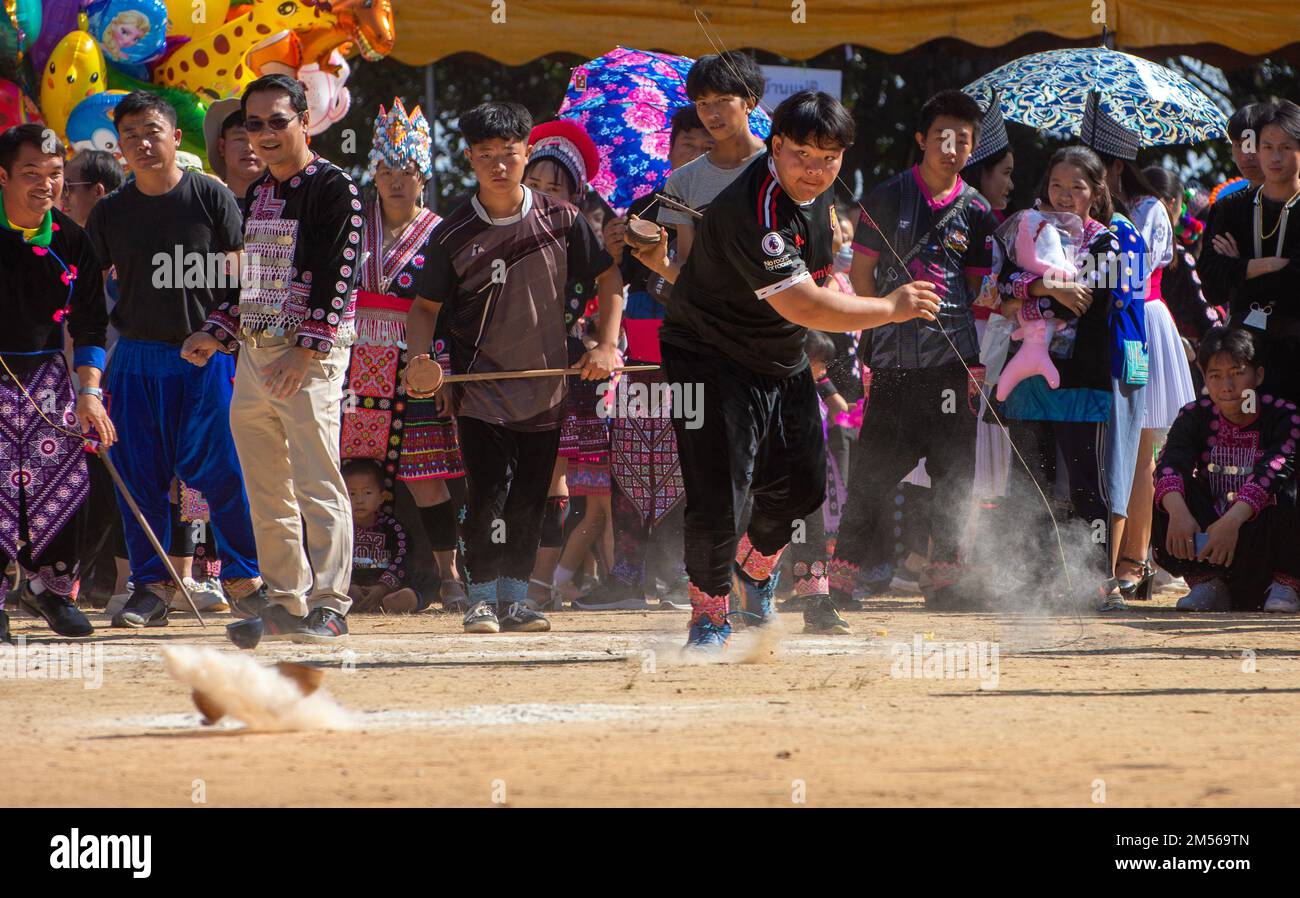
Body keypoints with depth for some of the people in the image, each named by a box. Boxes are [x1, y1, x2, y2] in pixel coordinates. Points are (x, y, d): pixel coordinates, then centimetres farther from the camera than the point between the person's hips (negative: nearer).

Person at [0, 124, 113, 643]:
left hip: (45, 369, 4)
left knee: (64, 475, 0)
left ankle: (47, 585, 19)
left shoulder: (71, 241, 1)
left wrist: (89, 391, -1)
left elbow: (89, 324, 7)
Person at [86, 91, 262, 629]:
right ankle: (151, 586, 9)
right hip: (137, 357, 3)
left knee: (220, 469, -6)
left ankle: (244, 578, 6)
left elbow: (239, 279, 1)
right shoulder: (110, 212, 8)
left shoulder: (212, 198, -1)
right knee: (140, 475, 2)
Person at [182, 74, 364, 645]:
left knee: (316, 485, -11)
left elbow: (338, 275, -13)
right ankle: (285, 604, 14)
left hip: (311, 356, -8)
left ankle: (329, 605, -11)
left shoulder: (334, 188, -6)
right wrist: (216, 334, 14)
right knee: (266, 490, 8)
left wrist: (306, 350, -19)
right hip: (253, 353, 8)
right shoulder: (256, 195, 19)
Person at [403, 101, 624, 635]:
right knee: (488, 495, -10)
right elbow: (426, 306, 3)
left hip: (545, 385, 2)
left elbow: (609, 279, 6)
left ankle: (515, 597, 16)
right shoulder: (454, 235, -4)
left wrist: (606, 345, -5)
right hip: (480, 386, -2)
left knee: (530, 498, 7)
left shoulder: (561, 221, -2)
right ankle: (481, 598, -1)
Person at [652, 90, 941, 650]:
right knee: (717, 496, -15)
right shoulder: (753, 210, -33)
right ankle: (709, 616, 4)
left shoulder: (816, 189, -5)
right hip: (712, 358, -8)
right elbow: (803, 305, -36)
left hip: (784, 362, 8)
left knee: (800, 487, 16)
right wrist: (891, 309, -27)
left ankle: (753, 569, 44)